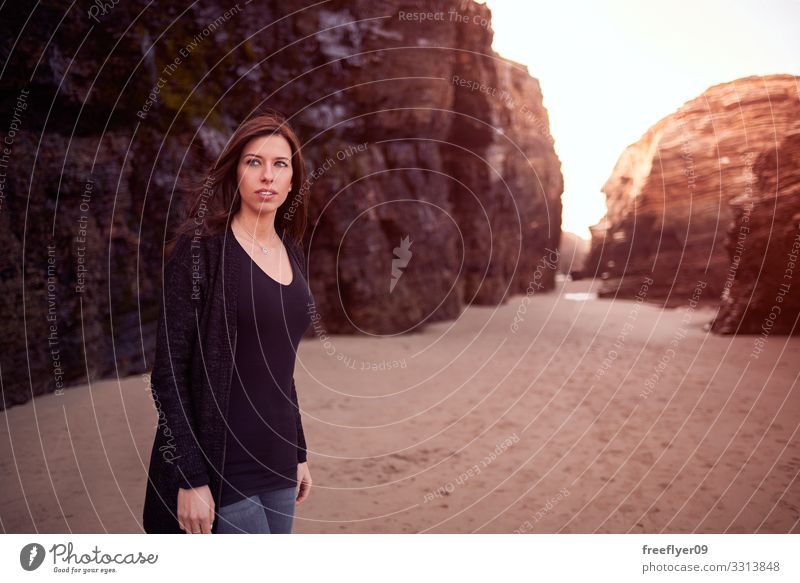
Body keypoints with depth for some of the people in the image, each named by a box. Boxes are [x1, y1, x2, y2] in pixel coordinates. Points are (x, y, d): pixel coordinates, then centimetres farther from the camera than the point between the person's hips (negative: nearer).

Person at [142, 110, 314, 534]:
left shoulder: (291, 253, 10)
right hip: (220, 466, -7)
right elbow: (168, 371, -13)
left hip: (275, 461, 7)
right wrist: (190, 478, -17)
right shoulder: (201, 248, -10)